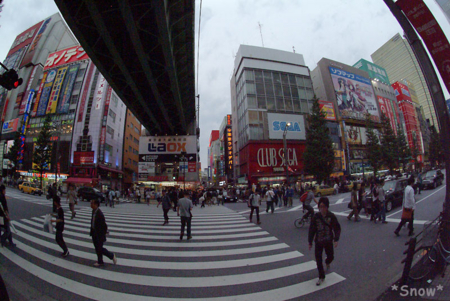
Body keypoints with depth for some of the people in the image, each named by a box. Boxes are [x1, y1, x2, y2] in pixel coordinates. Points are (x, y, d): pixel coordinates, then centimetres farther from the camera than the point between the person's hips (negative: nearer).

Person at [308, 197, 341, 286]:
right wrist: (310, 242, -1)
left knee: (331, 256, 17)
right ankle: (321, 277, 22)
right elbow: (311, 230, -5)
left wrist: (336, 240, -13)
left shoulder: (331, 216, -12)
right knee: (318, 259, 1)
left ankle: (327, 262, 55)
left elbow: (337, 228, -3)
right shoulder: (315, 217, -12)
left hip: (329, 241, 1)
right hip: (318, 242, 0)